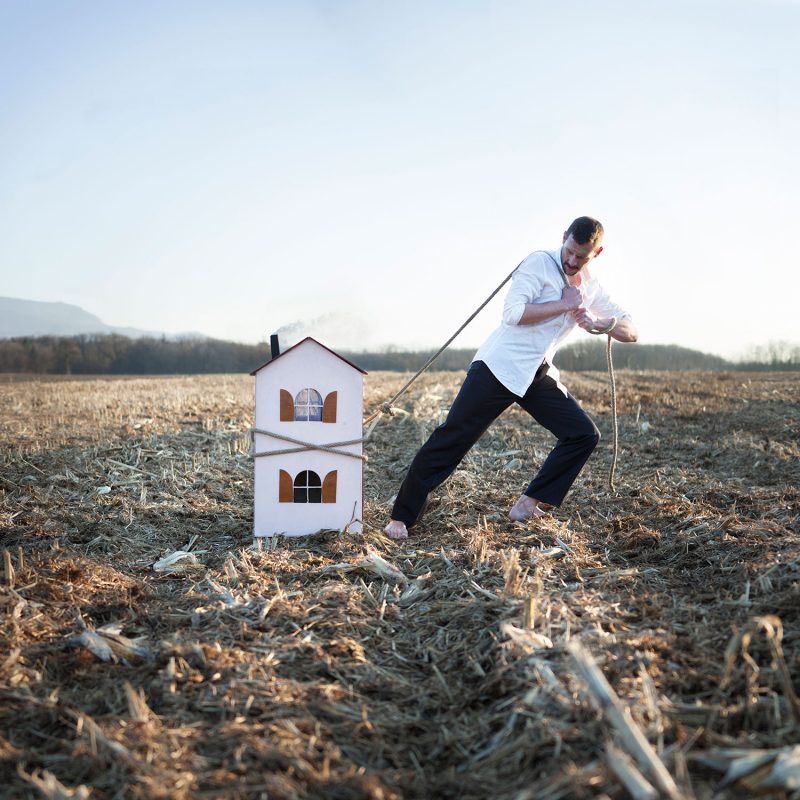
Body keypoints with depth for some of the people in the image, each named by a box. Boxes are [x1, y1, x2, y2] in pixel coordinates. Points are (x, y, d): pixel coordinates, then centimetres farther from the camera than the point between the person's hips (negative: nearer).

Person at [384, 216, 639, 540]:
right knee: (452, 438, -9)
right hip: (500, 366, -7)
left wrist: (602, 323, -8)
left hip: (539, 376, 7)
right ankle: (401, 517, -2)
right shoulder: (540, 262, -8)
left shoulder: (590, 287, 12)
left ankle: (528, 505, 3)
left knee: (584, 434, -2)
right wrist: (563, 305, -15)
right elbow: (513, 313, -20)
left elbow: (631, 332, 12)